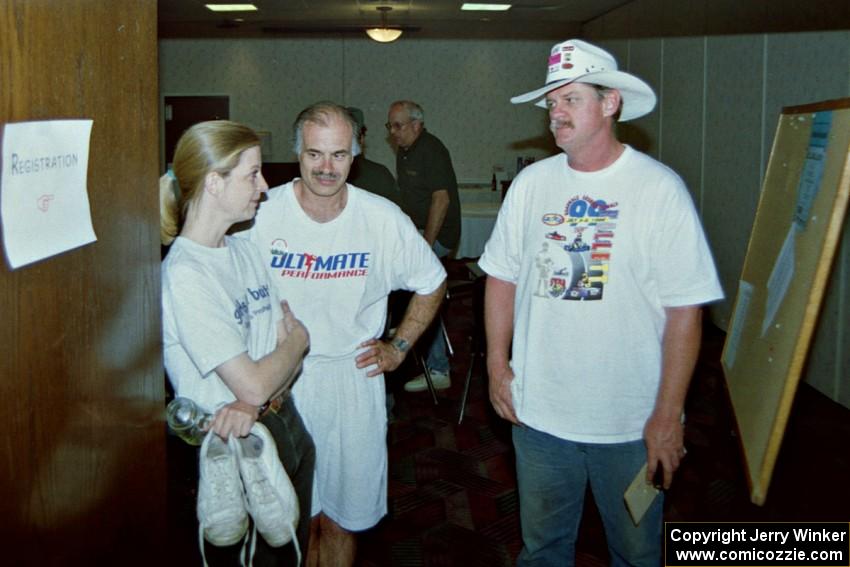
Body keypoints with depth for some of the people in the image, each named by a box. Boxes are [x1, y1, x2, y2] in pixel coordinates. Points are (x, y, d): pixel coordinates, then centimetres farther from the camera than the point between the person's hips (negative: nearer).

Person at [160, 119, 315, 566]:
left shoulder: (245, 249, 5)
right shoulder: (184, 274, -22)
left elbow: (288, 355, 1)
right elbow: (253, 382, -24)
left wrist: (254, 403, -19)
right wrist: (298, 339, -5)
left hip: (286, 425, 8)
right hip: (236, 449, -8)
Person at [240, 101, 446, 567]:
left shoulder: (384, 219, -5)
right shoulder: (259, 215, -10)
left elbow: (431, 283, 11)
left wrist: (399, 347, 6)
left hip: (353, 379, 1)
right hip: (277, 383, -1)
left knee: (340, 520, 11)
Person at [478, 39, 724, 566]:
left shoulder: (659, 188, -12)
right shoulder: (531, 183, 1)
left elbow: (685, 310, -13)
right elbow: (503, 276, 10)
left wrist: (668, 415, -14)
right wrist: (497, 363, 3)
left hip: (630, 422, -3)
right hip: (537, 411, 4)